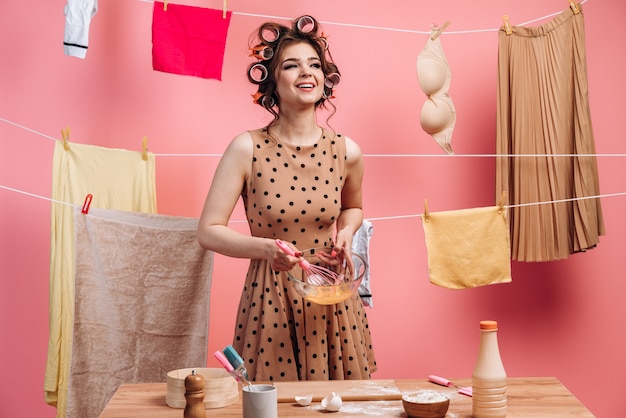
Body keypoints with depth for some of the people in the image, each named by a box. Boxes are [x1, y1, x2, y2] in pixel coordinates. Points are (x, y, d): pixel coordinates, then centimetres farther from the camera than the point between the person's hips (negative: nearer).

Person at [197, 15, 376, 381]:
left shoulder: (345, 152, -1)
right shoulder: (247, 149, -9)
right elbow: (209, 231, -8)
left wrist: (346, 232, -2)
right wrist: (266, 247, -22)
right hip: (270, 299, -2)